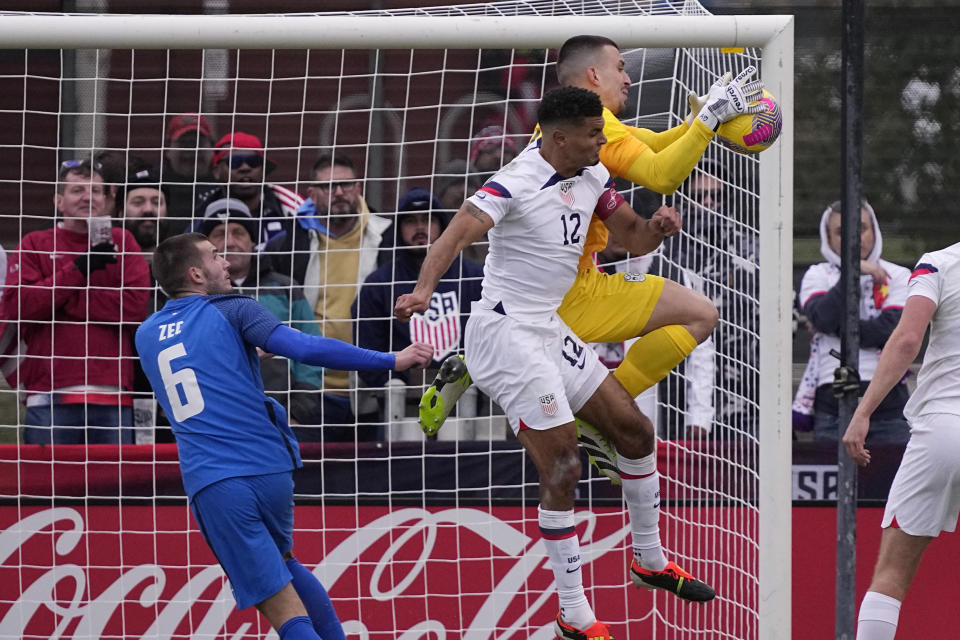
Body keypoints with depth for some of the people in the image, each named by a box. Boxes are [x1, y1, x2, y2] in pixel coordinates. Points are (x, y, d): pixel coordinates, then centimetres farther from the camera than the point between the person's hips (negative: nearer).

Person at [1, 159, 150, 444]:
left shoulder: (121, 242, 14)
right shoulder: (35, 245, 13)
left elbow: (136, 305, -1)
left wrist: (61, 298, -2)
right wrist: (79, 269, -7)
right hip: (50, 397, -1)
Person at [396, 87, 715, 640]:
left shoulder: (593, 175, 5)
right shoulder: (516, 184, -20)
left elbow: (633, 237, 15)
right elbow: (458, 234, -34)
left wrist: (657, 227, -10)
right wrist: (424, 288, -52)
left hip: (552, 331, 9)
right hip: (506, 331, -9)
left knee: (635, 431, 13)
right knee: (563, 466, -12)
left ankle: (651, 562, 33)